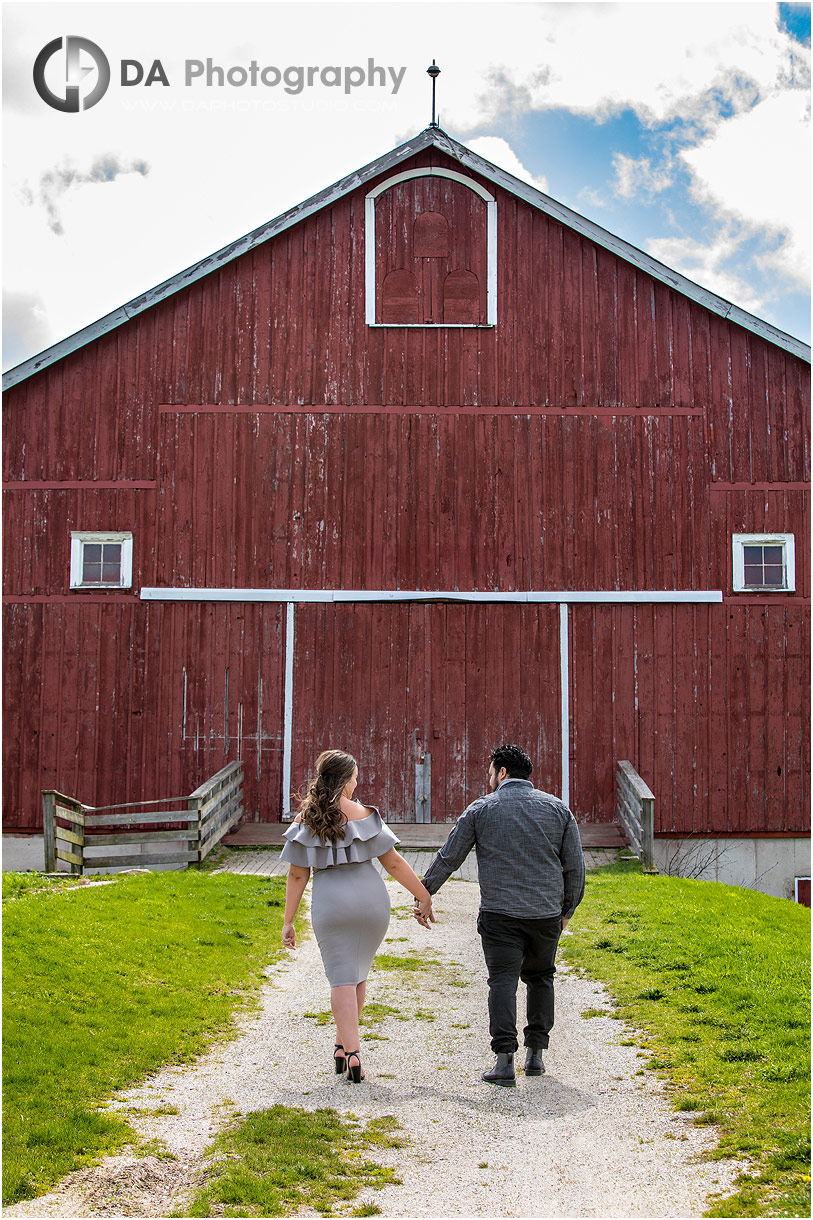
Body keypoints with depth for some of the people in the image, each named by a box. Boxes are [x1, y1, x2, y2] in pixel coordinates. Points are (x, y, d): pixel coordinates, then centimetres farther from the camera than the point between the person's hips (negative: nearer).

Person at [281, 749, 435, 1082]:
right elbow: (394, 862, -3)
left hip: (330, 904, 0)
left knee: (342, 979, 3)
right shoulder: (364, 815, -3)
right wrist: (424, 897, 3)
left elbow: (297, 875, 1)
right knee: (357, 973, 17)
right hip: (371, 901, 0)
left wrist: (288, 922, 7)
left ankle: (351, 1054, -8)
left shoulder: (306, 821, 0)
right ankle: (343, 1044, 25)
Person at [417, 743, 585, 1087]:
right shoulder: (557, 808, 7)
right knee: (540, 978, 19)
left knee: (503, 980, -2)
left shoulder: (480, 809, 1)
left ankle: (505, 1059, -13)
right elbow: (575, 866, 8)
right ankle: (535, 1054, 19)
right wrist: (567, 910, 18)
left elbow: (448, 858, 4)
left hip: (499, 914, -2)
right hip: (546, 913, 3)